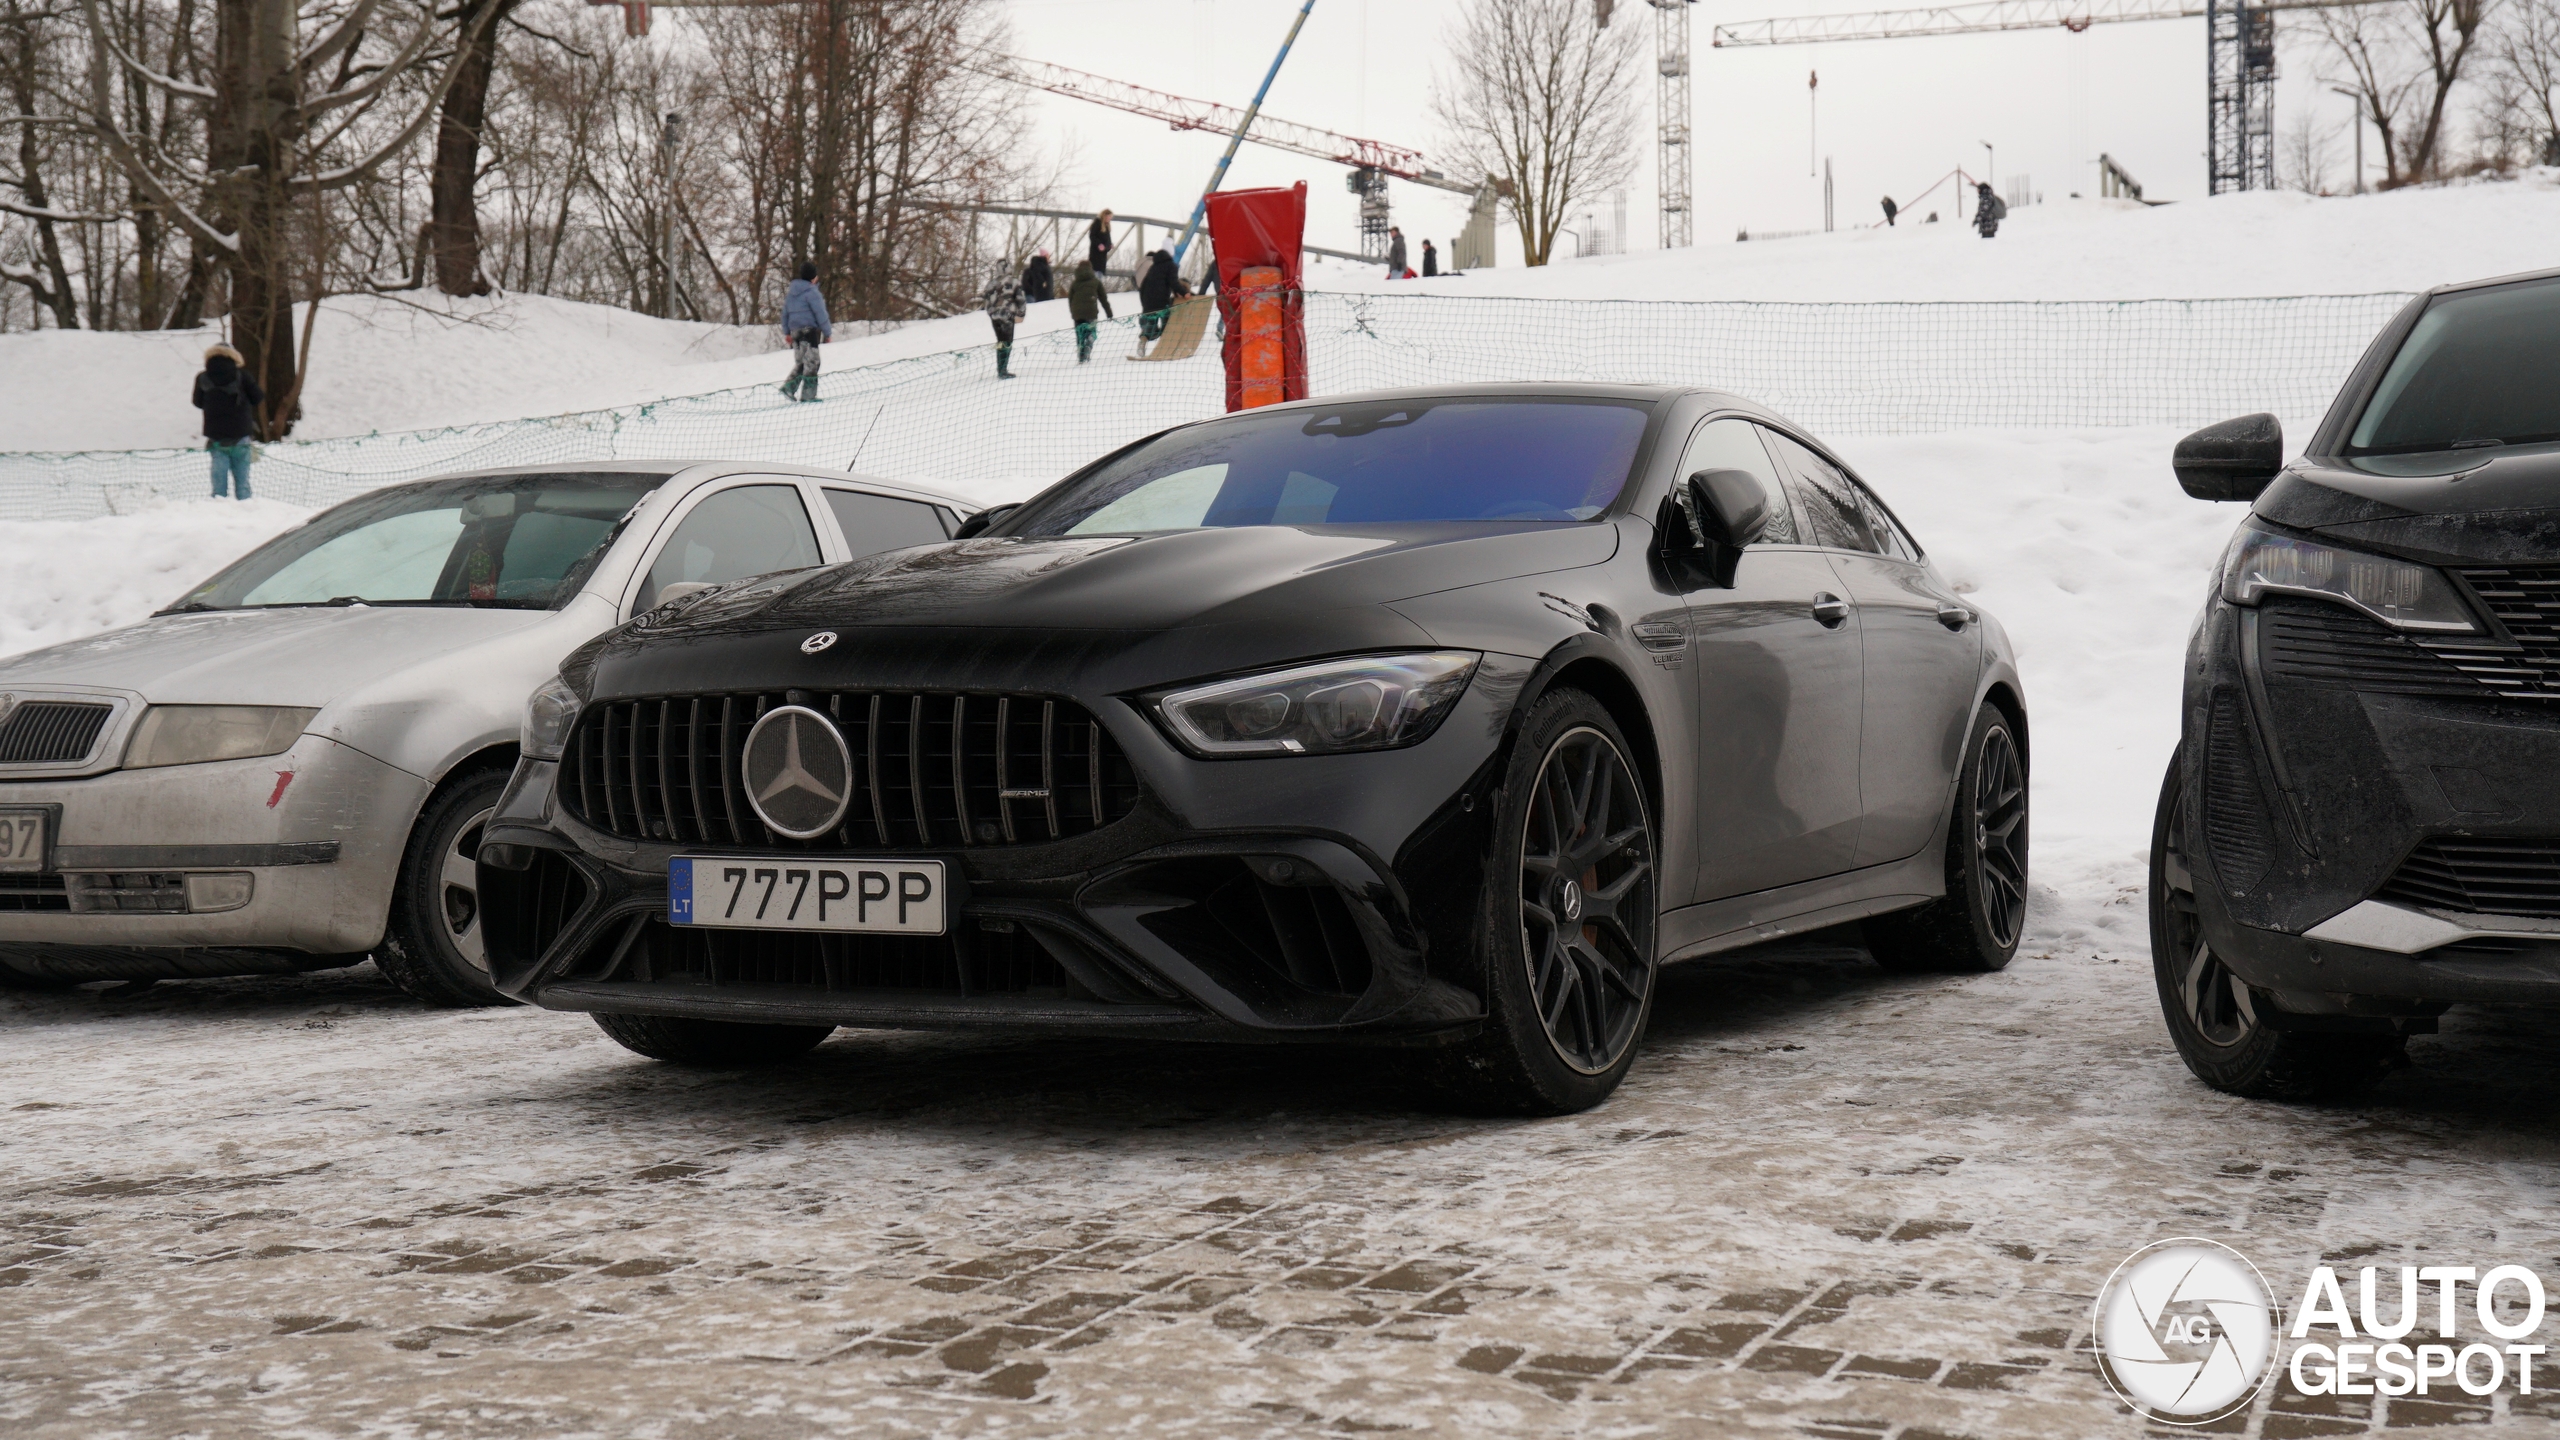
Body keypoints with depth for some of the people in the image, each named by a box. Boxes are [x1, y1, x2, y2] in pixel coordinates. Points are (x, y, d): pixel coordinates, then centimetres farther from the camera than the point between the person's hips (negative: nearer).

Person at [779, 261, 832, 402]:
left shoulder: (790, 292, 13)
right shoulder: (811, 292, -12)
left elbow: (785, 312, 19)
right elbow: (820, 314, -12)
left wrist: (786, 331, 26)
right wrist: (828, 332, -5)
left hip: (795, 331, 8)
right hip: (810, 331, -8)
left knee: (800, 363, 16)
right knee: (811, 363, -4)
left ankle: (789, 387, 0)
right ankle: (808, 394, -7)